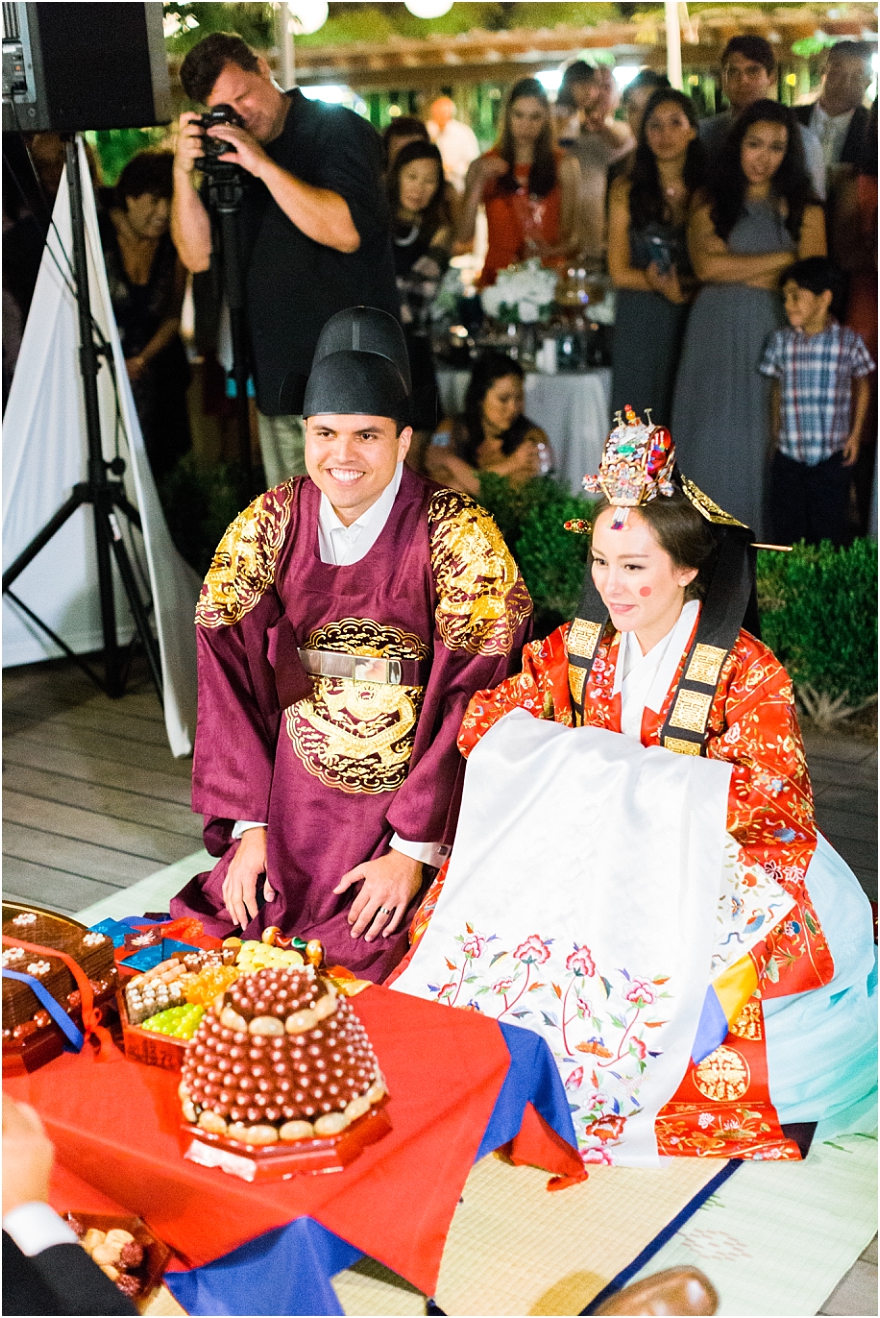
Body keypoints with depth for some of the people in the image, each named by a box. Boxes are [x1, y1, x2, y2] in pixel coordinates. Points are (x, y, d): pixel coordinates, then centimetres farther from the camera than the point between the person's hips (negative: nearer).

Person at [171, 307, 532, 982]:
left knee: (366, 963, -16)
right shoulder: (267, 527, -1)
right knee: (203, 933, -5)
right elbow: (231, 679, 2)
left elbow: (474, 699, -13)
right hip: (293, 805, 4)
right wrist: (249, 825, -3)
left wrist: (415, 851, -15)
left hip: (414, 799, -3)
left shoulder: (460, 536, -13)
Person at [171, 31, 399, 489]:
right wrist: (183, 173, -7)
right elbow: (198, 256, 7)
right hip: (278, 374, 6)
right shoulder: (228, 152, 14)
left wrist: (265, 166, -21)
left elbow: (348, 231, -20)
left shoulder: (338, 130, -4)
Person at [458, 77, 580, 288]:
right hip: (497, 276, 0)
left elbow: (572, 236, 12)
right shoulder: (483, 167, 10)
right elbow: (464, 236, 2)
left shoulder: (563, 166, 10)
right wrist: (478, 185, -6)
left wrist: (551, 251, -9)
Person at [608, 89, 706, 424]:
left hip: (696, 321, 1)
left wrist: (681, 285, -17)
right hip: (642, 324, -1)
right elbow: (620, 273, -1)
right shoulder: (626, 190, 4)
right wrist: (667, 287, -15)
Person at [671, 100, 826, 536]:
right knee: (714, 438, -1)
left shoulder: (803, 210, 6)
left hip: (774, 335, -1)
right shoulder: (710, 204, 10)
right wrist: (783, 258, -7)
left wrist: (734, 271, -9)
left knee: (762, 442, 1)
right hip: (715, 334, 1)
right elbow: (705, 264, -8)